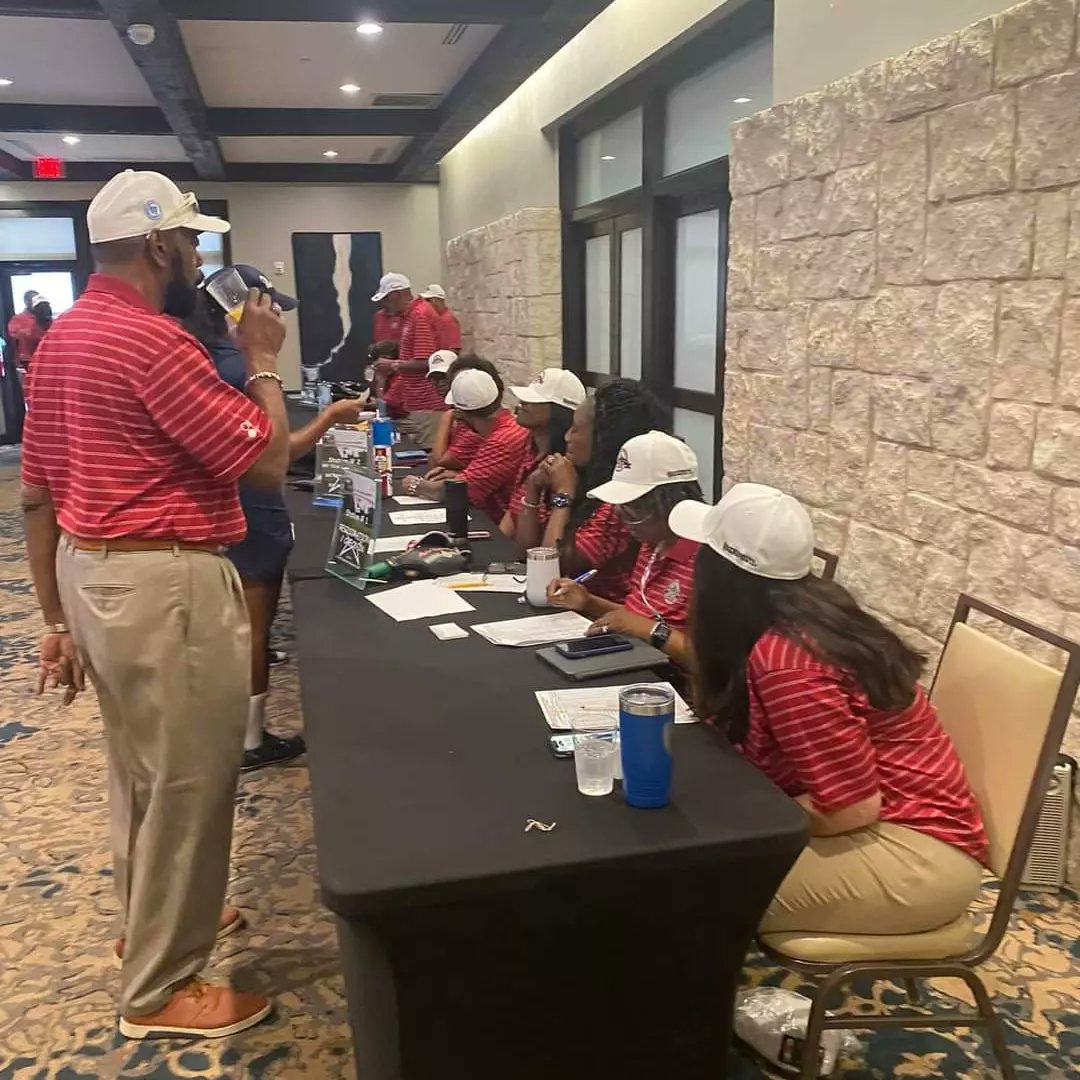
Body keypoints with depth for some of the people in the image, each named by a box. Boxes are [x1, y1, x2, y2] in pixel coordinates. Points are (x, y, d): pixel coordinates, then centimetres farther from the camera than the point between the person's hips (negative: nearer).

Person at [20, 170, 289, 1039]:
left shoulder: (61, 339, 11)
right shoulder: (153, 341, -19)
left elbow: (37, 492, 12)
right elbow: (268, 462, -18)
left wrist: (57, 618, 17)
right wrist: (263, 363, -3)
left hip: (91, 572, 10)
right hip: (164, 583, -10)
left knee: (140, 767, 24)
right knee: (185, 781, 5)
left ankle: (153, 922, 44)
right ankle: (159, 990, 21)